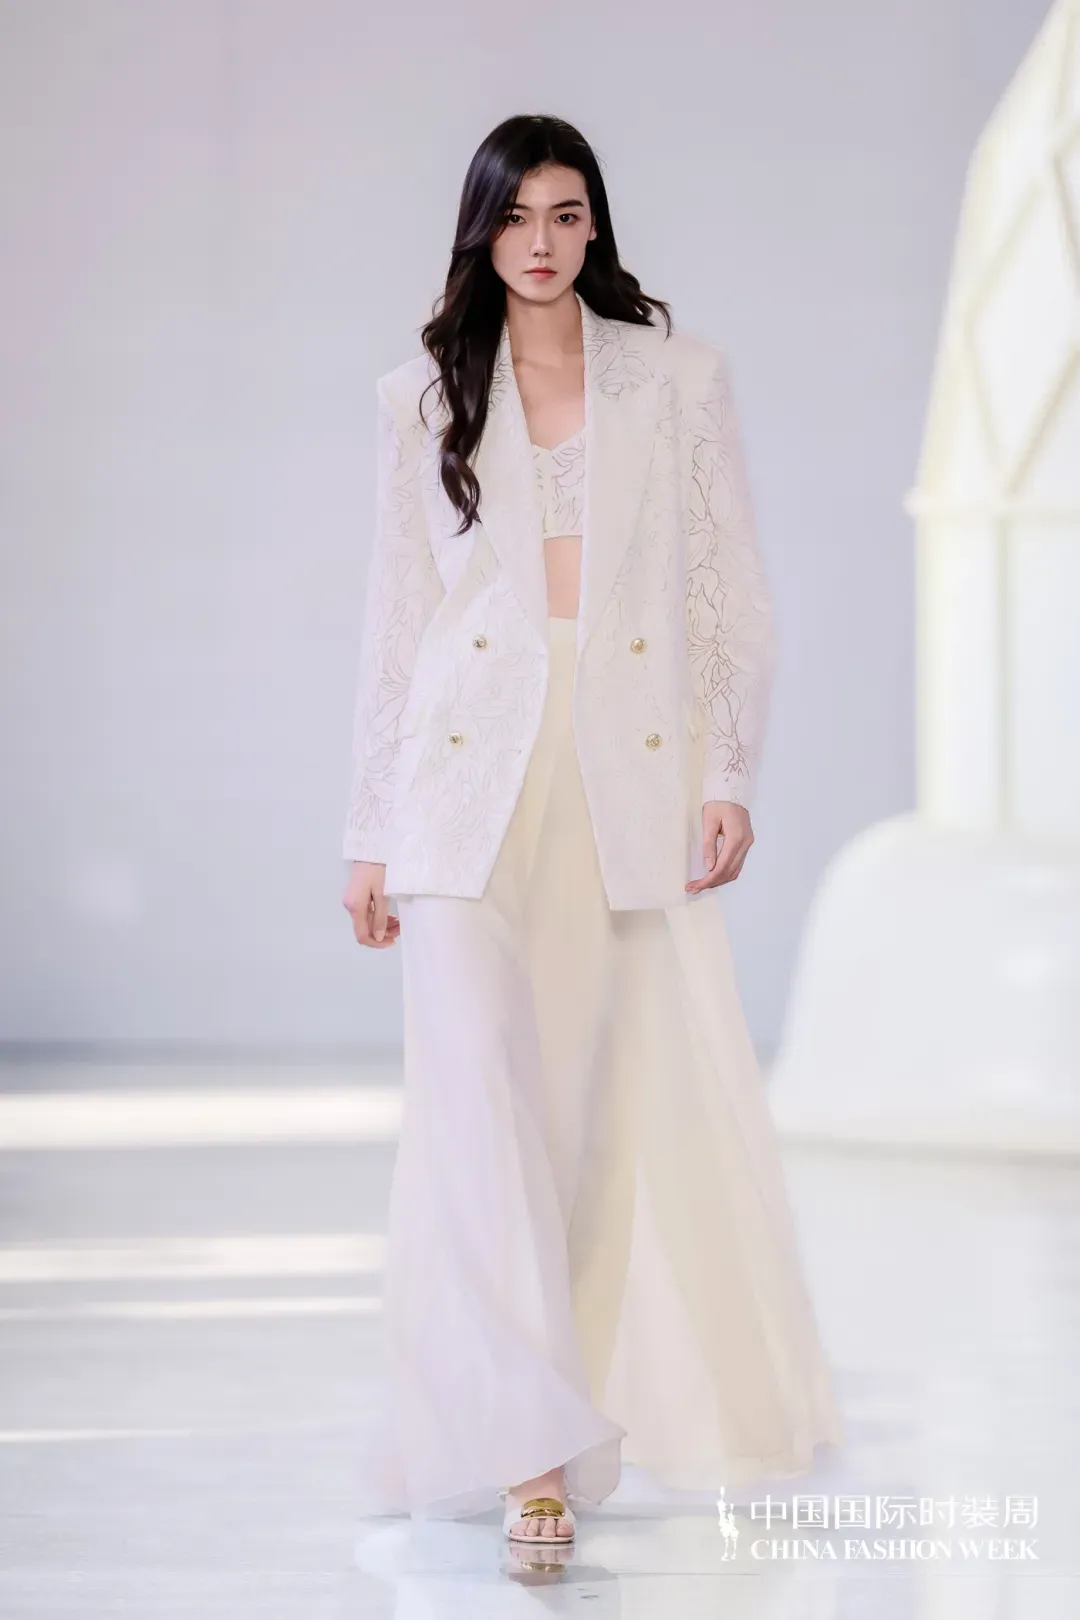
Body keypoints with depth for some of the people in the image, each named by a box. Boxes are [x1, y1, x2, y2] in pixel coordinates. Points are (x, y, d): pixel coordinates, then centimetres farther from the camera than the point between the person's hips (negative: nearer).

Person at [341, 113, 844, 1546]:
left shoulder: (680, 379, 9)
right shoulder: (426, 398, 11)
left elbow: (734, 593, 7)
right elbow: (395, 617, 11)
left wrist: (729, 774, -4)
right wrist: (371, 833, 7)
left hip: (636, 780, 0)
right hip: (476, 784, 0)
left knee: (662, 1101, 2)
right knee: (486, 1099, -11)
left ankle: (687, 1411, 21)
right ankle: (529, 1448, -12)